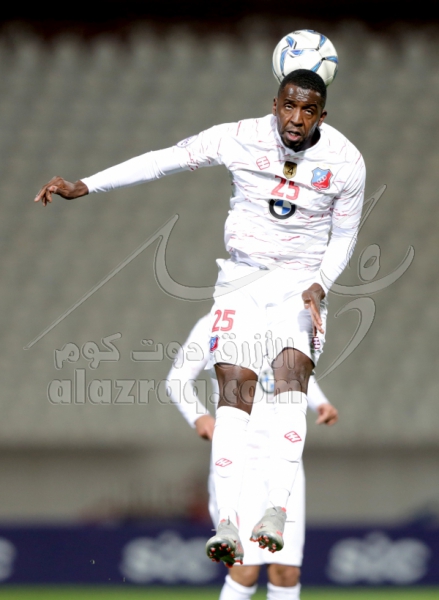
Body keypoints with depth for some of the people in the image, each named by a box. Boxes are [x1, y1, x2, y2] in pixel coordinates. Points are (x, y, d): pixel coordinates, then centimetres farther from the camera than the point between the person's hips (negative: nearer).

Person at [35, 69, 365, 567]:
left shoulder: (345, 162, -7)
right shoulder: (239, 139, -9)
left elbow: (344, 237, 5)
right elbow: (162, 162, -1)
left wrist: (320, 285, -13)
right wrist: (84, 187, -4)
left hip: (301, 282, -1)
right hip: (241, 277, 1)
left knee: (291, 372, -26)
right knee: (234, 386, -15)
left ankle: (277, 508, -35)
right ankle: (227, 523, -22)